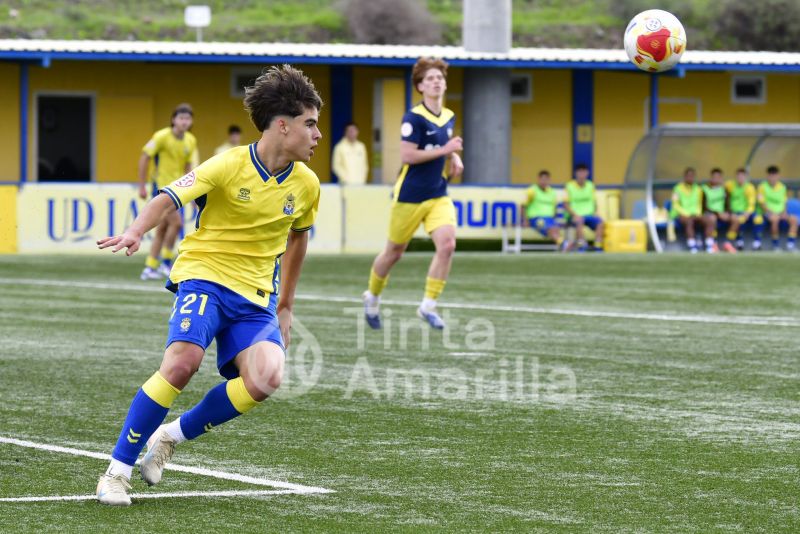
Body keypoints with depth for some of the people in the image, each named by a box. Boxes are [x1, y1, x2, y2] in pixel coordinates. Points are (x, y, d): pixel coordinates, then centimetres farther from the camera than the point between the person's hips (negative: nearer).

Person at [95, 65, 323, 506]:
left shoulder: (306, 185, 4)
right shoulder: (229, 166, -11)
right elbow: (169, 198, -17)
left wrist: (286, 305, 26)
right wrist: (136, 231, -38)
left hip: (256, 294, 4)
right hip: (205, 274, -4)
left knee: (266, 378, -23)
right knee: (183, 361, -29)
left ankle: (173, 436, 0)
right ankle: (117, 470, -16)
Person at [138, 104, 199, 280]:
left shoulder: (191, 141, 4)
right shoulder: (162, 136, -14)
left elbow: (189, 166, 10)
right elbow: (144, 158, -10)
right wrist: (142, 186, -10)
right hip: (161, 185, -6)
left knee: (163, 228, 9)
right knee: (176, 222, -16)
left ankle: (150, 268, 16)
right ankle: (165, 262, -2)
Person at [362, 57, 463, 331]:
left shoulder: (449, 117, 7)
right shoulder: (414, 117, -15)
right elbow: (406, 155, -22)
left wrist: (454, 158, 5)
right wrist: (445, 150, -22)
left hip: (439, 196, 5)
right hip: (410, 196, -5)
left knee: (447, 244, -16)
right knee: (394, 252, 9)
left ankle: (428, 306, -6)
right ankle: (372, 297, 34)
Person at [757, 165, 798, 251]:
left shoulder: (782, 187, 10)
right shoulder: (763, 186, -3)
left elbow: (783, 203, 14)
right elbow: (761, 204, -7)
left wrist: (784, 212, -5)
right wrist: (771, 213, -19)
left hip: (781, 214, 4)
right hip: (768, 213, -4)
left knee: (793, 219, -24)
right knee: (775, 219, -38)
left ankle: (790, 244, -22)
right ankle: (776, 244, -24)